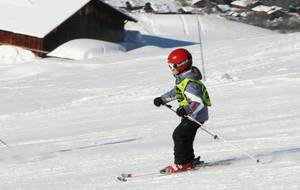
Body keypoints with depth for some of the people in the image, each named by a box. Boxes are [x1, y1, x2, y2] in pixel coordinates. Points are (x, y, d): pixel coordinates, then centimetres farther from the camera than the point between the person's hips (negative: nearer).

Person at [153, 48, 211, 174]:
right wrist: (162, 99, 26)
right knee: (185, 137, 15)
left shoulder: (190, 83, -27)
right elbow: (176, 92, 26)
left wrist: (186, 109, -47)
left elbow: (198, 103, -33)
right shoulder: (182, 79, 6)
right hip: (190, 115, 10)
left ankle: (181, 163, -7)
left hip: (196, 115, -10)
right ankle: (189, 161, 27)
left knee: (179, 135, -12)